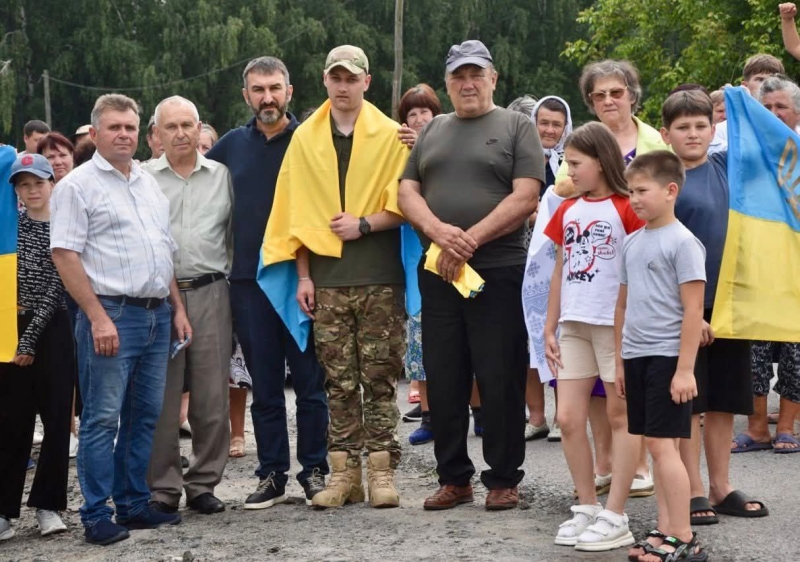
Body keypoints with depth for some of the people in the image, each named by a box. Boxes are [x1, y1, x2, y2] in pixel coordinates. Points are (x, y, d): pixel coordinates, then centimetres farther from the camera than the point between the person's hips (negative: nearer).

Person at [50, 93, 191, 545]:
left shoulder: (150, 185, 17)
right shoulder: (78, 185, -4)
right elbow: (65, 255, -11)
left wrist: (178, 308, 14)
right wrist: (98, 318, -17)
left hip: (157, 314, 7)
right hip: (111, 316, -7)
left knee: (145, 416, 10)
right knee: (104, 419, -5)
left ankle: (135, 504, 19)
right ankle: (97, 516, 0)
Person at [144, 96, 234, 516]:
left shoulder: (221, 175, 9)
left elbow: (236, 233, 13)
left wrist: (231, 277, 5)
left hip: (210, 293, 1)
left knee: (212, 398, 4)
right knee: (161, 399, 1)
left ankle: (204, 483, 14)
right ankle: (163, 489, 9)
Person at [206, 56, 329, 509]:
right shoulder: (232, 145, 9)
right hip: (249, 280, 3)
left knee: (309, 379, 2)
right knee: (265, 385, 7)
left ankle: (315, 470, 12)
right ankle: (273, 475, 14)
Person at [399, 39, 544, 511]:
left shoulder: (517, 127, 3)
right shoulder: (433, 132, 17)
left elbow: (526, 197, -8)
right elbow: (408, 193, 9)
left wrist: (470, 240, -15)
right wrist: (438, 231, -11)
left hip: (499, 271, -4)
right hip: (438, 273, 4)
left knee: (500, 380, -2)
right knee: (444, 380, 6)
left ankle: (504, 479, 8)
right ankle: (453, 478, 16)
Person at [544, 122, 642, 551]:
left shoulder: (626, 209, -8)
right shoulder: (566, 211, 11)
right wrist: (549, 328, 11)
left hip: (616, 324, -6)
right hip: (573, 325, 6)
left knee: (620, 416, 1)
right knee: (568, 418, 4)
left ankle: (615, 517, 3)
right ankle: (587, 507, 16)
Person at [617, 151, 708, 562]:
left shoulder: (682, 242, -10)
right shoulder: (632, 243, 12)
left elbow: (693, 310, -13)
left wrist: (685, 369, -17)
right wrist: (620, 360, 18)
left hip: (666, 357, -7)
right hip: (636, 356, 7)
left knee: (662, 444, -9)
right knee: (654, 446, 9)